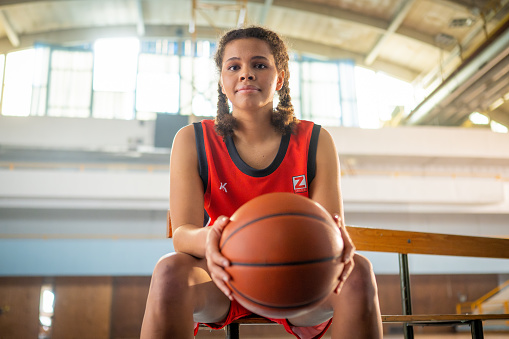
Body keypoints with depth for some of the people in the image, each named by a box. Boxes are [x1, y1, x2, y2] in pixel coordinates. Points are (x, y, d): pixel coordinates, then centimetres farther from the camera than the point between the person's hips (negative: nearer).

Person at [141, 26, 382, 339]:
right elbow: (182, 231, -16)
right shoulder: (192, 141, -7)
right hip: (225, 279, 0)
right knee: (170, 270, -34)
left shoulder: (316, 142, -5)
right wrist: (207, 241, -42)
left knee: (358, 271, -30)